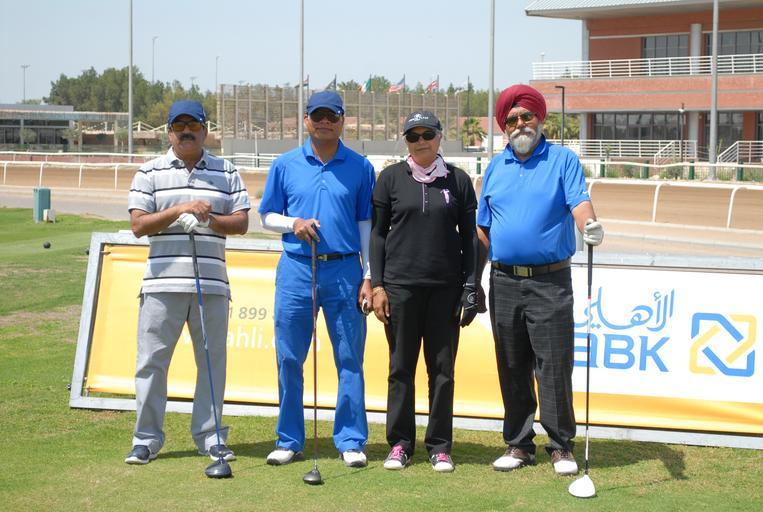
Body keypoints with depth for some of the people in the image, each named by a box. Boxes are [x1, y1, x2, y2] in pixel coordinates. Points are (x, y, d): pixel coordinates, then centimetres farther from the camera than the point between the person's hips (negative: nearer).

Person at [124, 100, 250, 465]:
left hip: (212, 283, 1)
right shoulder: (151, 172, 8)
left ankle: (210, 437, 13)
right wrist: (180, 209, -13)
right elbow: (138, 224, -1)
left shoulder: (226, 172, 12)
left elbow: (241, 222, 7)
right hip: (163, 281, -1)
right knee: (152, 360, -1)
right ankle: (146, 439, 7)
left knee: (212, 360, 4)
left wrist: (210, 219, -11)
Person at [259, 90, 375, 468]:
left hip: (345, 270, -1)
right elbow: (267, 216, 13)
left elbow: (366, 223, 8)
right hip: (296, 269, 1)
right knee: (289, 359, 3)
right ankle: (289, 440, 12)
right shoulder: (285, 165, 9)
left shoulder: (360, 167, 7)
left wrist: (368, 277, 2)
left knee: (350, 359, 0)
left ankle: (351, 441, 6)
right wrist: (293, 223, -9)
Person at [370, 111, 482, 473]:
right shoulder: (391, 178, 5)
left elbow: (469, 237, 8)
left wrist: (470, 288, 1)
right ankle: (400, 443, 13)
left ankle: (440, 446, 11)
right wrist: (377, 285, -1)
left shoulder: (458, 181, 6)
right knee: (401, 367, 4)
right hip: (400, 285, 0)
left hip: (445, 288, 0)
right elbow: (377, 233, 6)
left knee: (442, 368, 3)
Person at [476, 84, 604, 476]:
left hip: (550, 282, -4)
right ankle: (518, 444, 18)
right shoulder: (496, 167, 14)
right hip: (504, 281, 4)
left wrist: (590, 225, -36)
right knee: (512, 370, 9)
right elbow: (483, 230, 16)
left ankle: (561, 446, 4)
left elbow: (579, 202, -14)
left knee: (554, 366, -5)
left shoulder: (563, 160, 2)